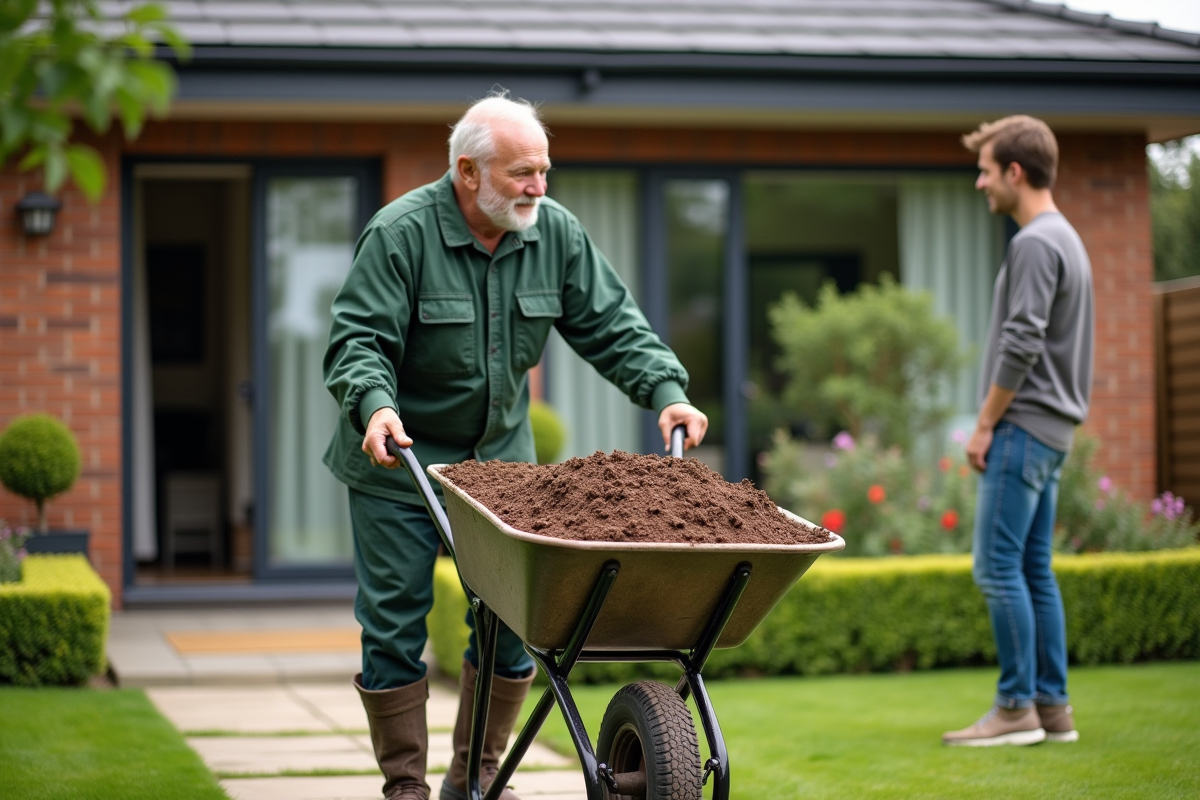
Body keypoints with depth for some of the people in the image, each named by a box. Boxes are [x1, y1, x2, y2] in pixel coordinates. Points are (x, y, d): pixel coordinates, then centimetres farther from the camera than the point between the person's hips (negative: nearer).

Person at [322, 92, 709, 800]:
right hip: (399, 455, -4)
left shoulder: (556, 232, -3)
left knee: (513, 617, 3)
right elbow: (359, 340, -21)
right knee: (396, 622, -1)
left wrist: (664, 390, -13)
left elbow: (611, 325, 1)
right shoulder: (400, 234, -17)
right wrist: (375, 403, -39)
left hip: (500, 455, 4)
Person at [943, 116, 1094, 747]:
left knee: (998, 566, -8)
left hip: (1023, 427, -10)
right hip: (1052, 431, 10)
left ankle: (1016, 706, -7)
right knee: (1034, 570, 10)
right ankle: (1052, 707, 11)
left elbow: (1022, 345, -20)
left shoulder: (1035, 244, -13)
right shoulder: (1068, 240, 19)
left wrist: (985, 423, -13)